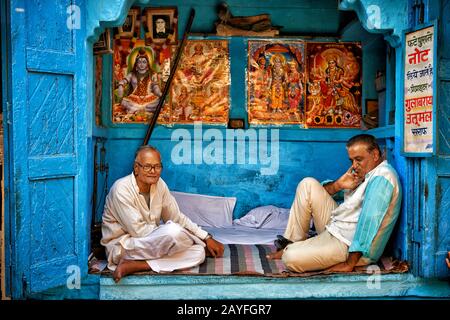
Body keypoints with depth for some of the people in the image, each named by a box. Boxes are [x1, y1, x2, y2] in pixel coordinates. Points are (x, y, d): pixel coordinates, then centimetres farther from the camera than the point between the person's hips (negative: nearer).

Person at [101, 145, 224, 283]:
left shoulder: (159, 184, 1)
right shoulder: (121, 189, -19)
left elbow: (177, 217, 7)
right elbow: (138, 231, -21)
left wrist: (207, 238, -1)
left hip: (149, 243, 9)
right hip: (121, 247, -9)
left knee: (198, 252, -15)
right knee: (173, 231, -34)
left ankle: (133, 265, -18)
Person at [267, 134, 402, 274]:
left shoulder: (382, 177, -19)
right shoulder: (364, 172, 10)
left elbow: (369, 222, -28)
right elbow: (323, 189, 14)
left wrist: (349, 264, -27)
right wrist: (338, 185, -10)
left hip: (351, 246, -9)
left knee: (291, 258, -27)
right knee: (308, 184, 1)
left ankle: (291, 249, 11)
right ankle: (292, 243, 5)